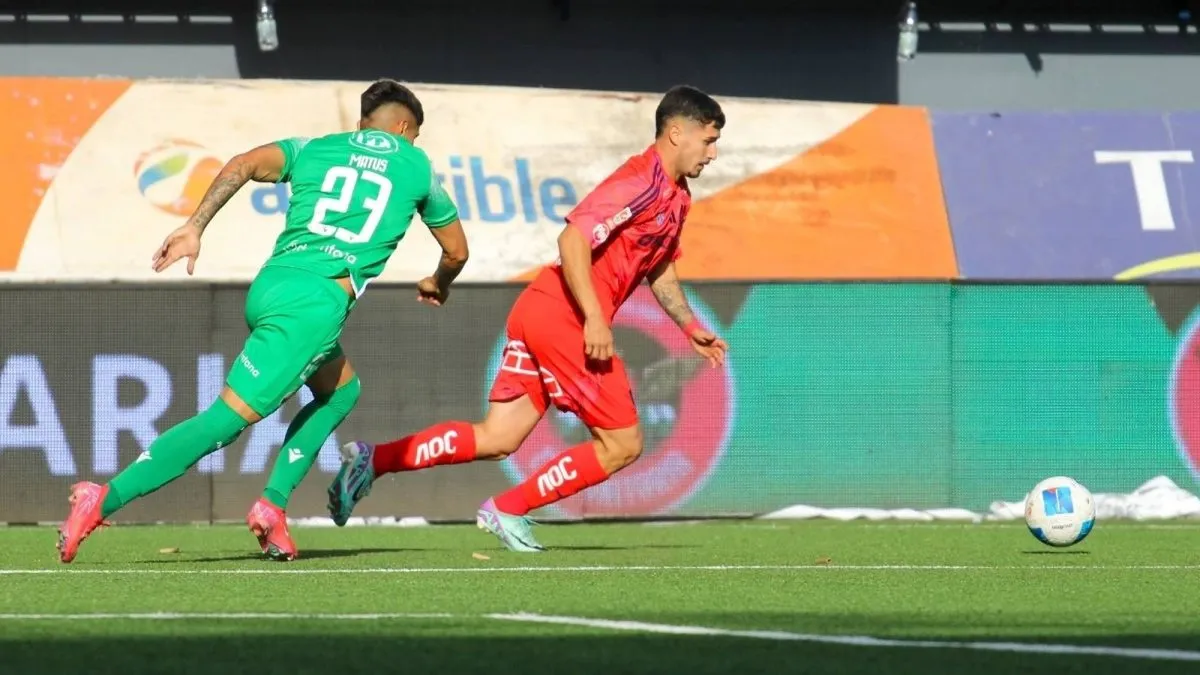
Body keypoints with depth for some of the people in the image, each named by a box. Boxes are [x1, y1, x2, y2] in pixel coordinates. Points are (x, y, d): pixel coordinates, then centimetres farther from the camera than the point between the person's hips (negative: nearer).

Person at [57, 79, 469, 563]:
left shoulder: (313, 150, 23)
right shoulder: (416, 167, 18)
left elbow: (245, 165, 3)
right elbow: (456, 251, 30)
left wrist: (194, 227, -3)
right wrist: (438, 284, 51)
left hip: (269, 285, 6)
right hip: (316, 301, -6)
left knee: (340, 391, 27)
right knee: (228, 417, -11)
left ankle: (273, 506, 12)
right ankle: (105, 500, -22)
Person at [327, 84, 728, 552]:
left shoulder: (677, 197, 17)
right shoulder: (643, 183, -15)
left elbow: (658, 267, 32)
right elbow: (574, 238, -24)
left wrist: (689, 326, 25)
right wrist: (594, 318, -27)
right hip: (563, 317, -9)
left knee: (497, 439, 6)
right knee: (622, 444, -2)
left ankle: (371, 460, 0)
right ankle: (508, 510, 2)